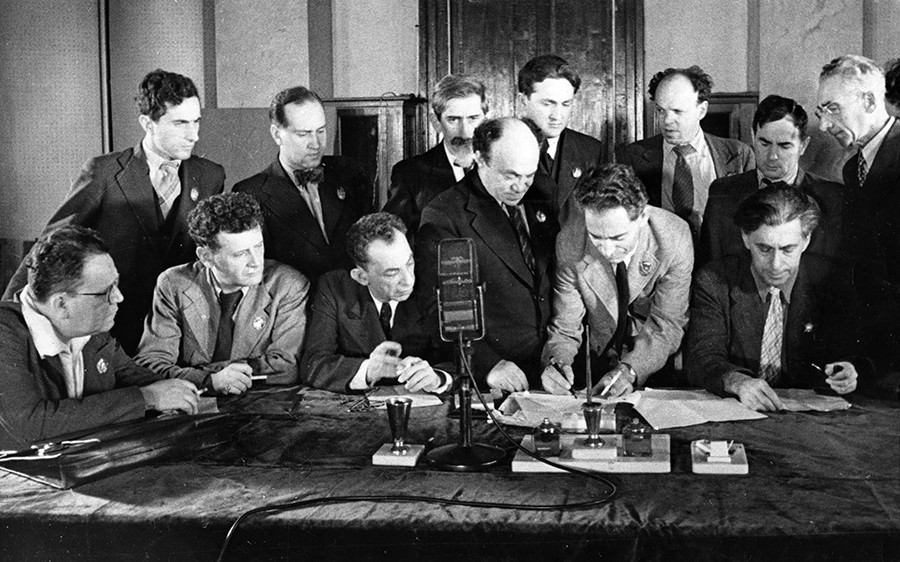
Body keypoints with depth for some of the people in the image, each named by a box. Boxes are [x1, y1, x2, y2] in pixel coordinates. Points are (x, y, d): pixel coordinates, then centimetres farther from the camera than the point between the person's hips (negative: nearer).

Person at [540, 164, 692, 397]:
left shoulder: (674, 237, -20)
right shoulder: (570, 243, -17)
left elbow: (667, 324, -13)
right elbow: (564, 328, -8)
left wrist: (630, 369, -29)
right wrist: (557, 362, -29)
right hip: (597, 363, 0)